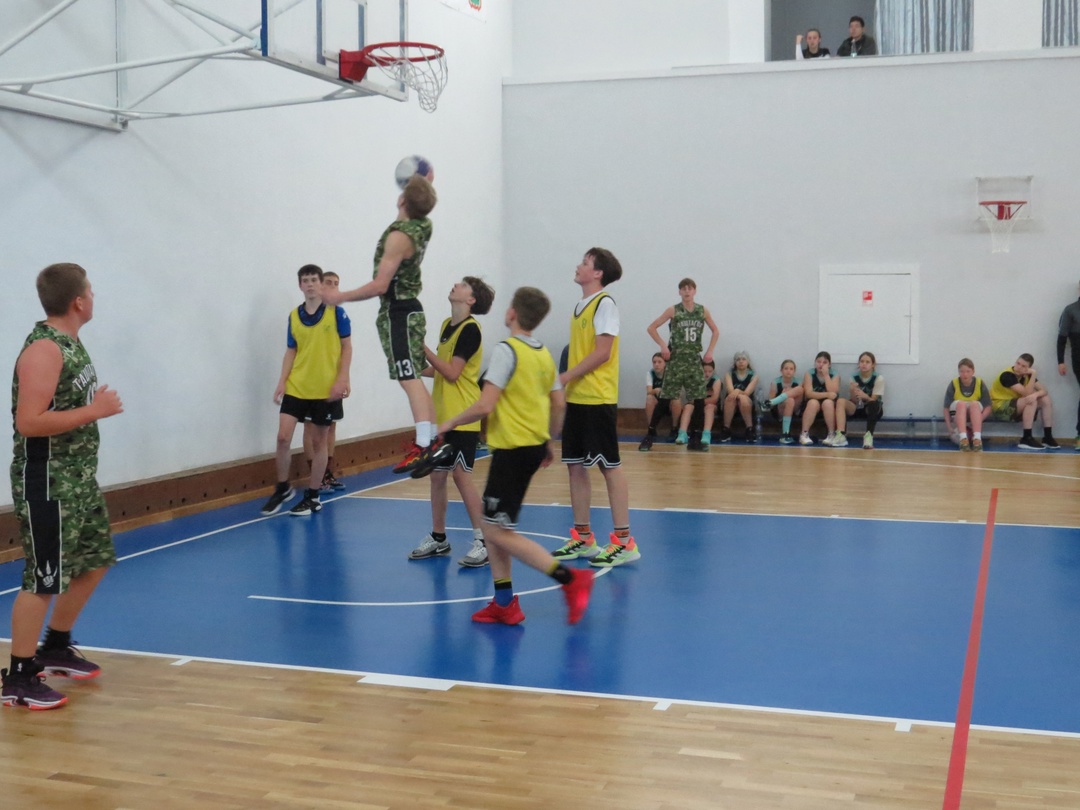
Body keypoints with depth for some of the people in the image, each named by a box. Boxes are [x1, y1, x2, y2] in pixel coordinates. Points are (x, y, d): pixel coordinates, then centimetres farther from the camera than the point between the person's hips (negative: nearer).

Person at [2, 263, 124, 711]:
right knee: (43, 579, -5)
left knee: (94, 560, 18)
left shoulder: (70, 342, 10)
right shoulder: (43, 350, -20)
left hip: (78, 478, 10)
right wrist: (95, 411, -22)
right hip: (47, 483, -10)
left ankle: (56, 648, 34)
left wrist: (97, 404, 9)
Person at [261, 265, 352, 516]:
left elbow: (347, 347, -2)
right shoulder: (294, 316, 6)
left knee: (319, 441, 6)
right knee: (283, 437, -5)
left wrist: (342, 379, -11)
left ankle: (313, 497, 17)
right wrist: (282, 380, 1)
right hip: (296, 388, 3)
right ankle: (282, 488, 16)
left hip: (326, 389, -3)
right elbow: (291, 352, 11)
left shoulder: (336, 312, -4)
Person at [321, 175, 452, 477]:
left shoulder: (399, 236, -20)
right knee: (414, 378, 13)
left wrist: (342, 296, -13)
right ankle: (434, 439, 13)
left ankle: (424, 446, -21)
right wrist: (425, 186, 36)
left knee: (410, 379, -15)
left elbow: (380, 285, -22)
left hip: (397, 313, -9)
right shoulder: (423, 226, 4)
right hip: (409, 308, 9)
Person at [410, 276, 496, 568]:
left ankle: (482, 542, -1)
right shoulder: (447, 325, 12)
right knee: (437, 476, 11)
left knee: (461, 475, -8)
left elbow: (452, 373, -18)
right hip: (441, 415, 8)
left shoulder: (470, 329, -13)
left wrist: (423, 349, -17)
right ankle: (438, 538, 21)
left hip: (462, 418, -8)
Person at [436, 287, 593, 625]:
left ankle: (570, 578, -9)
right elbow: (559, 405, 14)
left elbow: (485, 406, -20)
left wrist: (450, 423, -5)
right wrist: (548, 442, 27)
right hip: (534, 445, 9)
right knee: (492, 524, 15)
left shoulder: (506, 350, -14)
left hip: (513, 449, -9)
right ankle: (504, 603, 15)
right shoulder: (545, 354, 10)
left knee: (499, 531, -4)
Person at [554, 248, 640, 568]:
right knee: (576, 467, 10)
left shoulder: (604, 304, -10)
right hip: (576, 398, 9)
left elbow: (602, 353, -17)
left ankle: (624, 541, 1)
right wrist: (566, 382, 11)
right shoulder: (581, 306, 16)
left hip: (598, 399, -9)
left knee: (609, 467, -5)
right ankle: (583, 538, 19)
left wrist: (566, 376, -16)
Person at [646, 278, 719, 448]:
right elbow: (652, 328, -1)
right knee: (669, 396, -4)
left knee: (693, 397, -2)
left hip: (694, 359, 3)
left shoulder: (702, 311, 4)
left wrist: (710, 351, 5)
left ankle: (683, 432, 1)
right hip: (676, 359, -3)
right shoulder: (673, 311, -3)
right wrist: (663, 346, -11)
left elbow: (715, 331, 16)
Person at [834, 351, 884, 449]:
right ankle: (840, 435, -39)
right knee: (841, 401, -26)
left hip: (873, 409, -3)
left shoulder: (878, 378, -11)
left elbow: (873, 400, -16)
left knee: (873, 404, -38)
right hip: (858, 408, 3)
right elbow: (854, 401, -5)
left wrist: (865, 397, -38)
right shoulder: (854, 378, -4)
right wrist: (852, 392, -27)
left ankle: (869, 435, -40)